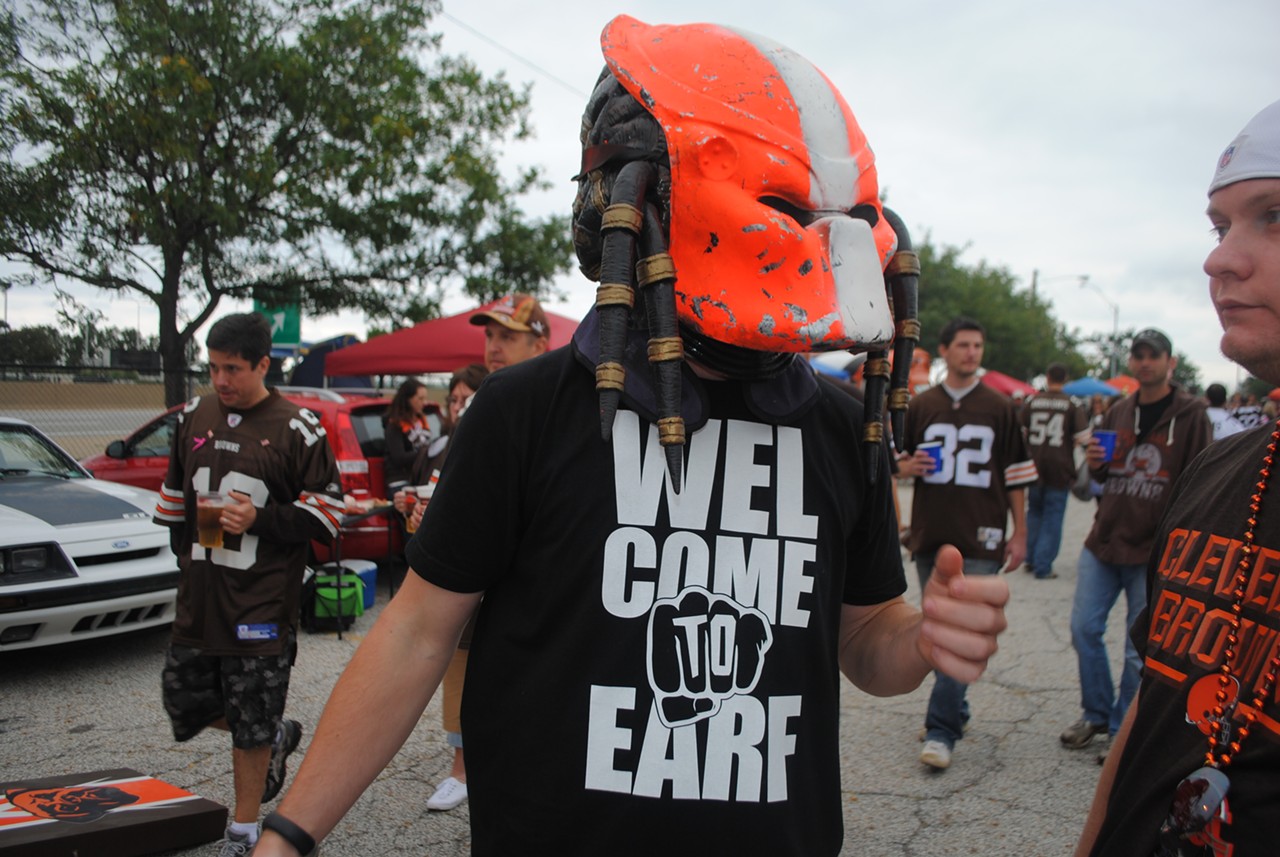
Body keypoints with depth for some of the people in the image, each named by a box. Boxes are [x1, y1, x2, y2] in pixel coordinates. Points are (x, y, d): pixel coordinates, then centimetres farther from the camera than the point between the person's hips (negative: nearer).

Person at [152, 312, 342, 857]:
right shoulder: (193, 418, 8)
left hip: (262, 603, -6)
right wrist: (186, 555, 15)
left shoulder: (296, 429, -9)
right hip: (197, 598, 6)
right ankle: (278, 737, 39)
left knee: (251, 727, 5)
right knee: (187, 704, 15)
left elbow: (327, 514, -8)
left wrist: (261, 519, -20)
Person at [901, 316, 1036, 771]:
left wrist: (1019, 534, 3)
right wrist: (909, 465, -6)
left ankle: (941, 729, -7)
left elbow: (1016, 474, 7)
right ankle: (956, 710, 27)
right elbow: (897, 458, 18)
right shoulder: (921, 406, 8)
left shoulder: (999, 408, 4)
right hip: (930, 535, 3)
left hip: (980, 539, -3)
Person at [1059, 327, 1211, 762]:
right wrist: (1095, 462, -4)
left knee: (1140, 648, 4)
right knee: (1084, 628, 5)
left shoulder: (1190, 414, -4)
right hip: (1103, 541, 5)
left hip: (1154, 551, -5)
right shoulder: (1118, 412, 11)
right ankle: (1096, 713, 23)